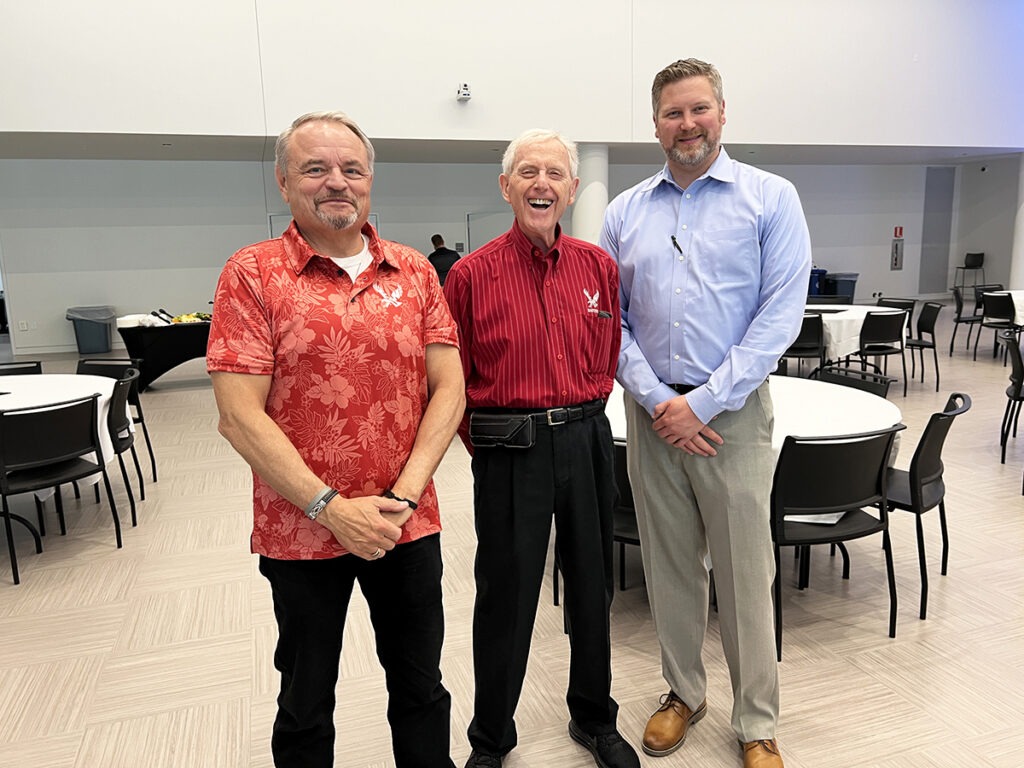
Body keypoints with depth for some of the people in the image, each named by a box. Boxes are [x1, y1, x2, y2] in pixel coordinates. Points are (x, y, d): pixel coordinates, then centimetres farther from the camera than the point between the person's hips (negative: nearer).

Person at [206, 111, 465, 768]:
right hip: (301, 533, -2)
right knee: (307, 704, 18)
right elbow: (240, 416, -11)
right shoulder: (252, 274, -6)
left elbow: (448, 389, -1)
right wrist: (332, 509, -16)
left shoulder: (415, 272, 3)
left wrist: (404, 495, -11)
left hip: (409, 527, 3)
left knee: (421, 688, 19)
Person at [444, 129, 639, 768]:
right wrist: (487, 441, 1)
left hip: (587, 442, 4)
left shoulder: (599, 266, 4)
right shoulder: (472, 274, -7)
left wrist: (582, 413, 10)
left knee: (593, 587, 17)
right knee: (507, 598, 9)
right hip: (509, 449, -3)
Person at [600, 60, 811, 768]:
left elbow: (781, 313, -8)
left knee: (745, 573, 4)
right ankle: (684, 693, 34)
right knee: (669, 564, 13)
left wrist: (702, 403, -13)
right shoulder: (624, 212, 8)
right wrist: (656, 399, -8)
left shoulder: (772, 198, 0)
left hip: (732, 411, -3)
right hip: (651, 410, 3)